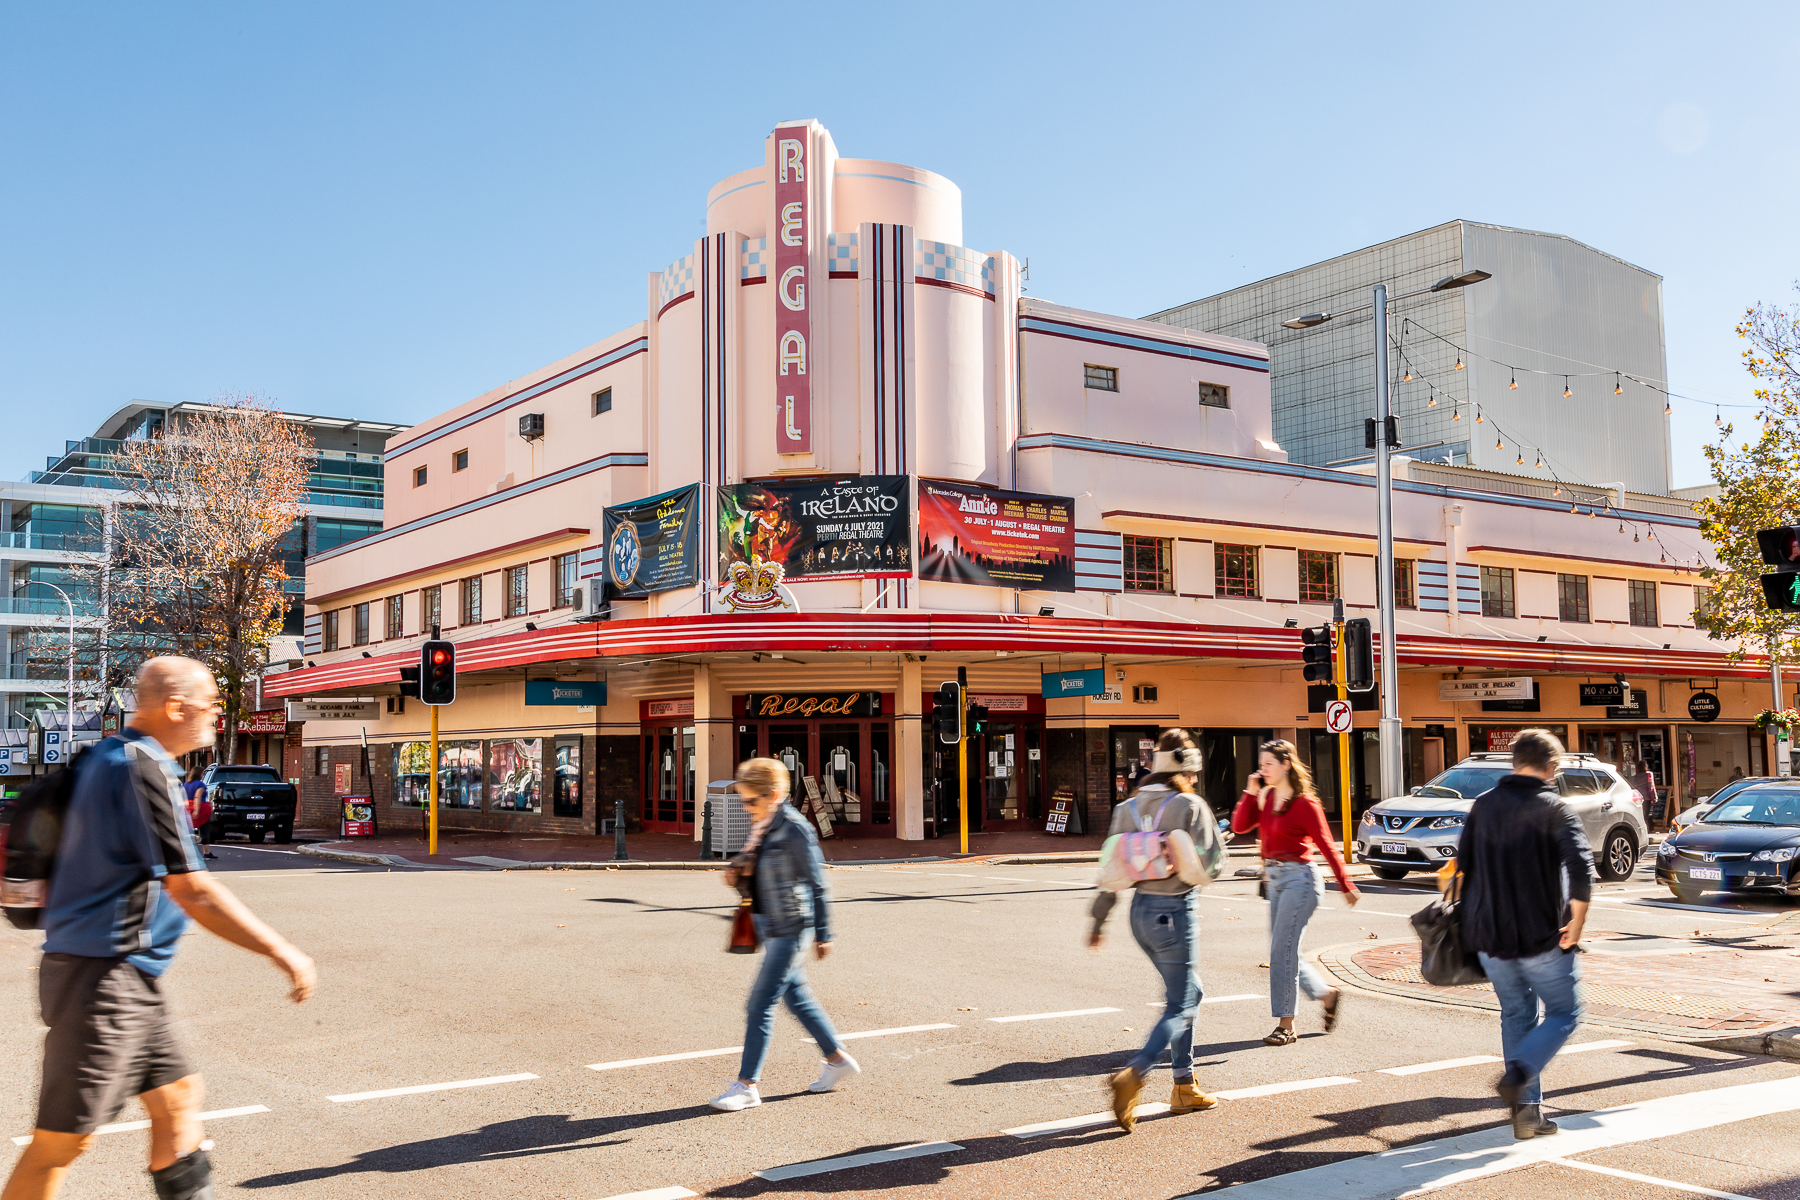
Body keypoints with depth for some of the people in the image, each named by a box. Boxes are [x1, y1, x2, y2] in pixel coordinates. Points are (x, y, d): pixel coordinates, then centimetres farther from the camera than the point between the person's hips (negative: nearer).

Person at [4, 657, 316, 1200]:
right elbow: (191, 891, -22)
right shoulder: (144, 768, -18)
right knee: (63, 1140, -2)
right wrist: (284, 953, -18)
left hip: (126, 980, 10)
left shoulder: (104, 757, 13)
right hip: (105, 977, -10)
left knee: (177, 1097, 14)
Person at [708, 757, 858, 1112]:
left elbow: (817, 885, -14)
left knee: (762, 1000, -7)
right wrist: (737, 878, -3)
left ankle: (747, 1085, 0)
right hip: (770, 926, 9)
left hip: (791, 928, -9)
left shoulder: (795, 830, -17)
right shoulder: (760, 828, 8)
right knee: (796, 996, 17)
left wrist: (823, 935, -12)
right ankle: (838, 1059, 32)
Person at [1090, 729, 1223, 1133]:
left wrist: (1099, 921, 11)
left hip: (1141, 911, 7)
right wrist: (1212, 827, 7)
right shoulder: (1190, 807, -12)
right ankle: (1132, 1076, -18)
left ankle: (1185, 1087, 25)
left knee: (1189, 992, 22)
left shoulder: (1127, 809, 5)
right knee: (1179, 1008, 1)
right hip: (1175, 913, -7)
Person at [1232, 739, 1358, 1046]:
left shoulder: (1305, 803, -11)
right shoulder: (1266, 798, 9)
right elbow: (1239, 827, 2)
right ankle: (1328, 995, 31)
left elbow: (1327, 847, -7)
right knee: (1284, 953, 12)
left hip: (1299, 879, -8)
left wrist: (1347, 887, -2)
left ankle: (1285, 1025, 0)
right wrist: (1250, 793, -4)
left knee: (1282, 952, -8)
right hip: (1275, 879, 8)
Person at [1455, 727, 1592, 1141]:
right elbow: (1580, 866, -22)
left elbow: (1463, 866, 10)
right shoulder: (1553, 808, -8)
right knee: (1564, 1013, 11)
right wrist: (1576, 923, -13)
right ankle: (1518, 1075, -11)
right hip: (1541, 937, -5)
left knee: (1517, 1015, 16)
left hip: (1489, 935, 5)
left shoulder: (1483, 805, 8)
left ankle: (1527, 1110, 13)